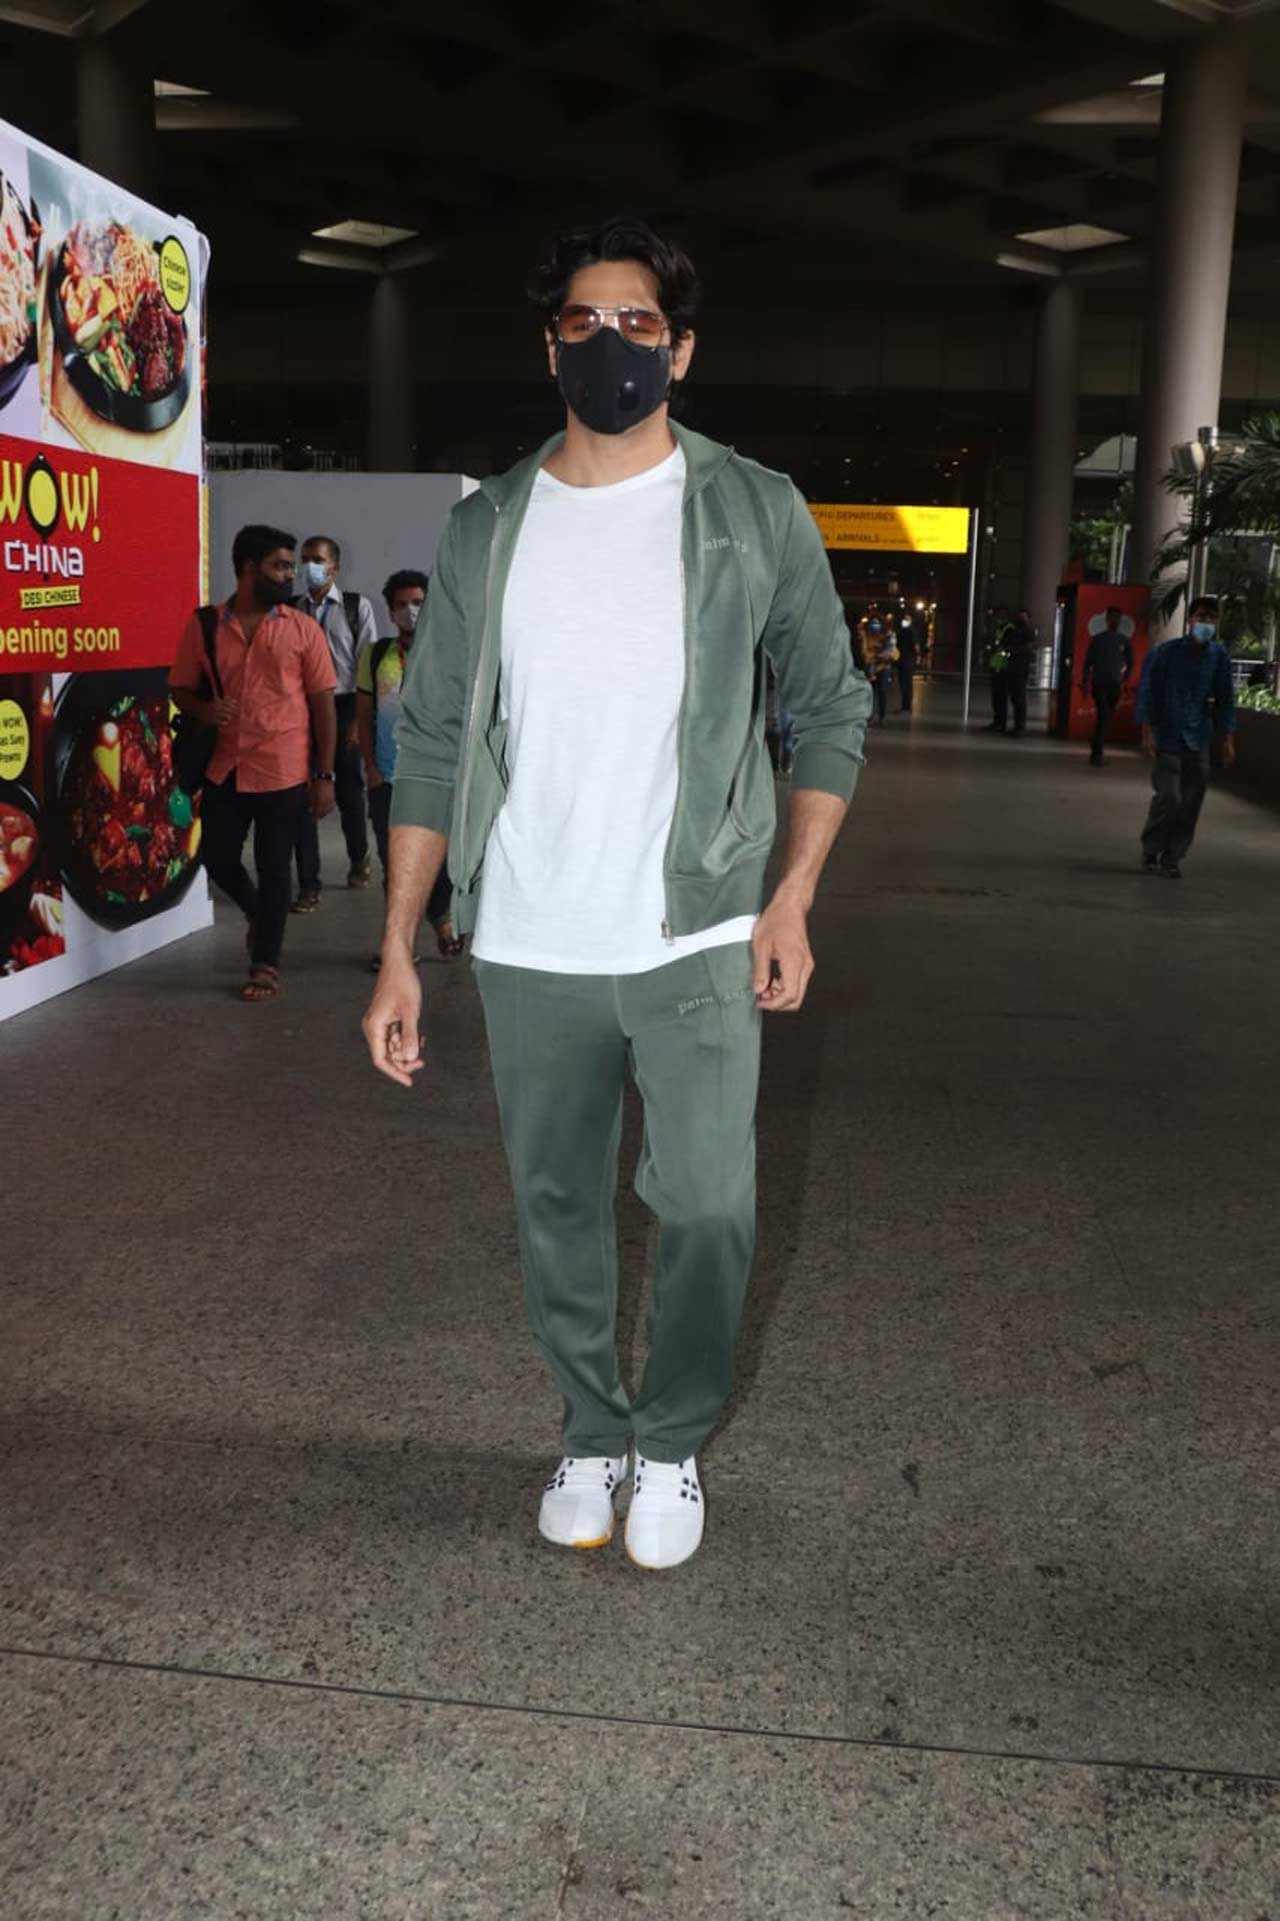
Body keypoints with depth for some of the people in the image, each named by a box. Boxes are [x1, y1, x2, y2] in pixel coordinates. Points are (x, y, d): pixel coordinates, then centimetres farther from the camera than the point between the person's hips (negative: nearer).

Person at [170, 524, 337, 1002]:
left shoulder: (302, 629, -1)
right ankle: (257, 911, 40)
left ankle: (266, 965, 18)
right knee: (218, 859, 9)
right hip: (224, 768, 2)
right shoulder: (202, 625, 1)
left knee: (274, 869, 4)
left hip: (283, 773, -2)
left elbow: (323, 704, 0)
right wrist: (203, 709, -14)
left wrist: (324, 775, -3)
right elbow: (180, 688, 10)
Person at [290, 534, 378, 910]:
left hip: (344, 707, -1)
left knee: (349, 789, 12)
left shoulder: (357, 607, 0)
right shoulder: (292, 610, 5)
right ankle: (308, 883, 4)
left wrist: (360, 719, -9)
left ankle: (358, 859, 37)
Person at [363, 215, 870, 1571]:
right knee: (557, 1211, 12)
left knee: (705, 1212, -1)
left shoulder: (754, 514, 0)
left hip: (697, 945, -2)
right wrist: (398, 950, 0)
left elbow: (830, 707, 5)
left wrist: (793, 896, -6)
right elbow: (433, 744, 5)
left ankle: (672, 1445, 25)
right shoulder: (485, 530, 5)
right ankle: (591, 1435, 33)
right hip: (529, 951, 2)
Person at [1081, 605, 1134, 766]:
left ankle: (1097, 753, 19)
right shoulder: (1097, 639, 3)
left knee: (1107, 719, 7)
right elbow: (1088, 662, 4)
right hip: (1099, 683, -3)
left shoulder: (1125, 641, 8)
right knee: (1103, 716, -15)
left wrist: (1125, 680, 0)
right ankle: (1097, 753, -15)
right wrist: (1085, 682, -1)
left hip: (1115, 685, 3)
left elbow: (1130, 663, 12)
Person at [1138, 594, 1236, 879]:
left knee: (1191, 802, 2)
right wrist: (1148, 731, -12)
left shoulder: (1219, 655, 2)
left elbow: (1225, 698, 9)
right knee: (1168, 796, -10)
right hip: (1168, 736, -3)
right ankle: (1151, 851, 10)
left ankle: (1172, 858, 15)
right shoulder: (1166, 652, -8)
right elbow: (1148, 691, -6)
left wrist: (1228, 738, 5)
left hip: (1198, 740, 4)